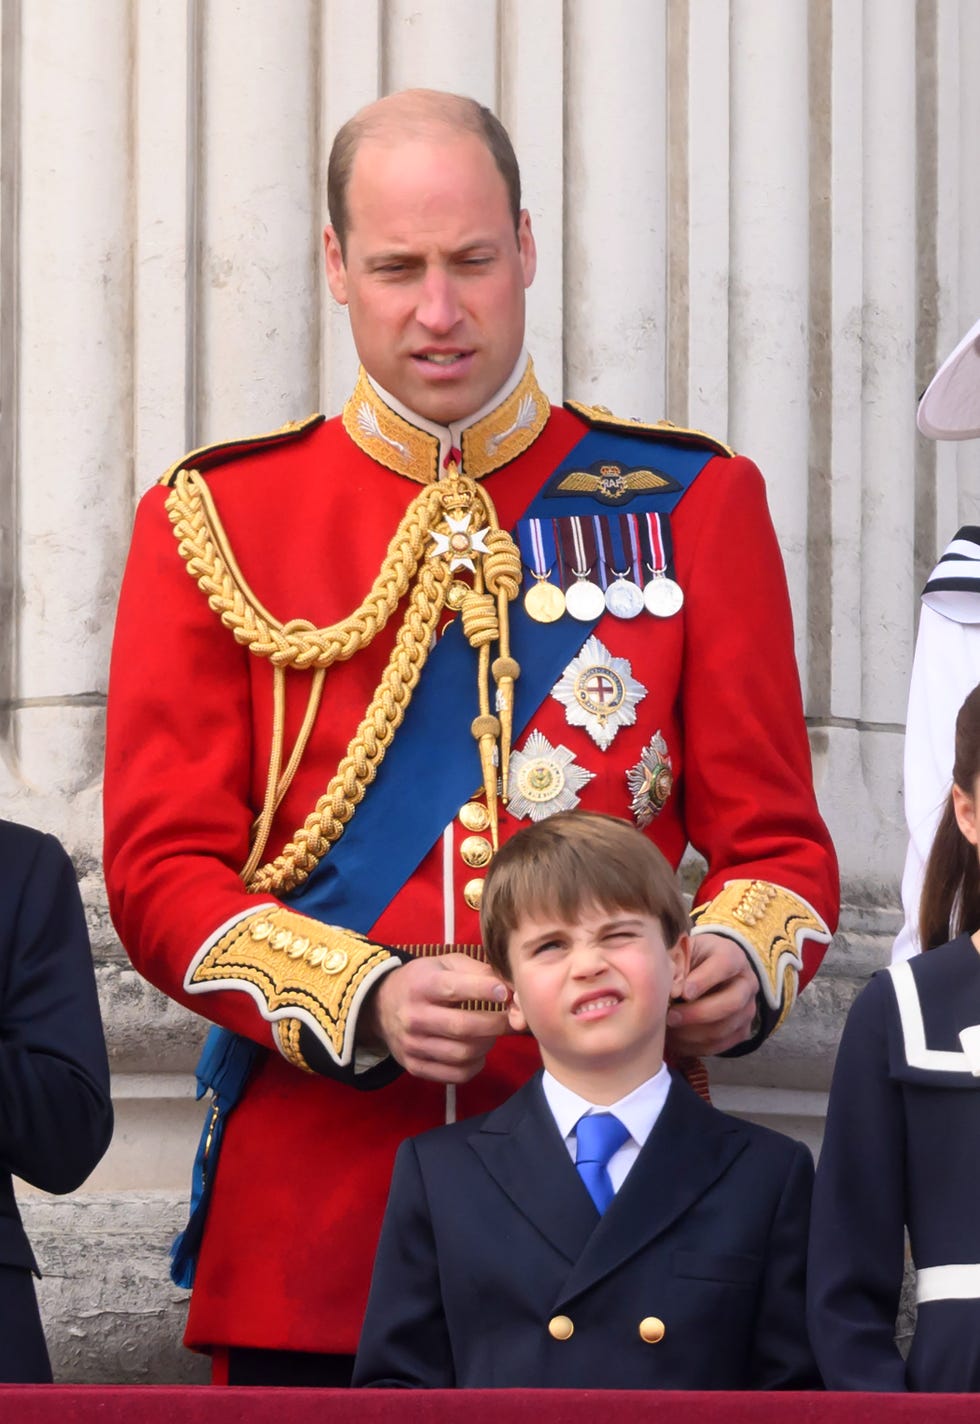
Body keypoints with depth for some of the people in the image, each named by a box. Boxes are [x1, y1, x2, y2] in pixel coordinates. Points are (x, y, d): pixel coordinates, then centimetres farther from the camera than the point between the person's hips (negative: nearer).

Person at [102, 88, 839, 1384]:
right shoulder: (215, 523, 6)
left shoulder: (693, 505, 8)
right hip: (317, 1187, 0)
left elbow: (774, 840, 8)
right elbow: (161, 866, 1)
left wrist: (741, 962, -15)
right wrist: (364, 1001, -16)